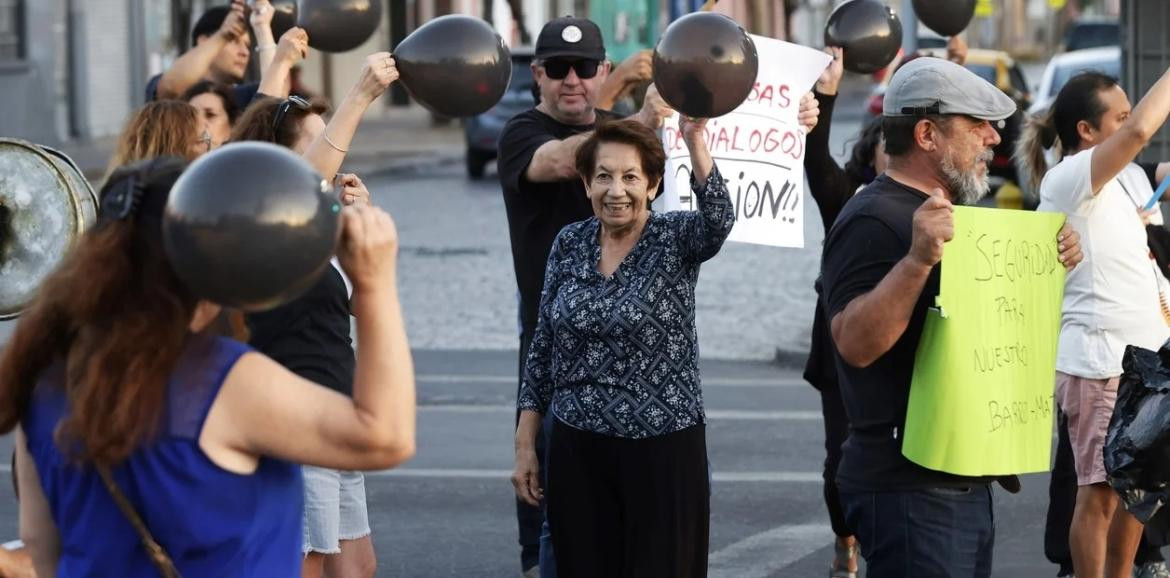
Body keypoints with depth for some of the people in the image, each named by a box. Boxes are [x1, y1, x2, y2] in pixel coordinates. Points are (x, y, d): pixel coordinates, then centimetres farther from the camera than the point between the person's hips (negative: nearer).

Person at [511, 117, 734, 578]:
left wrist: (695, 141, -43)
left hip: (663, 447, -3)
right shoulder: (569, 244, 4)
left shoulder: (676, 240, -6)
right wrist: (525, 445, 7)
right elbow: (542, 349, 9)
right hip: (577, 448, 3)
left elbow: (718, 219, -29)